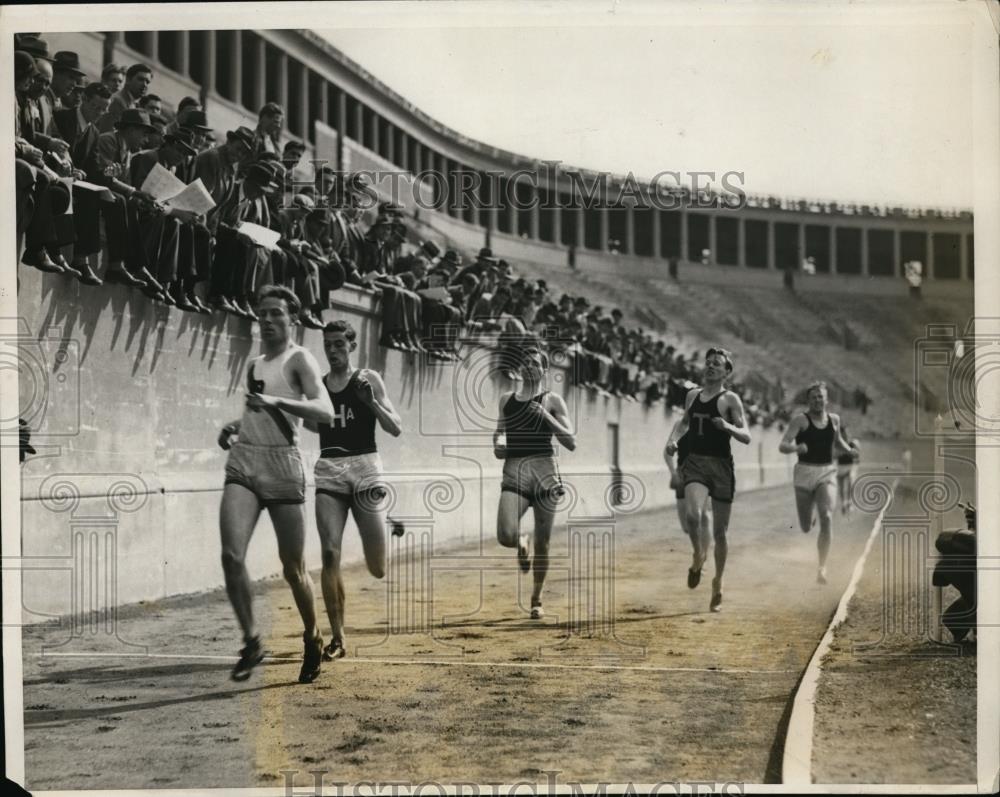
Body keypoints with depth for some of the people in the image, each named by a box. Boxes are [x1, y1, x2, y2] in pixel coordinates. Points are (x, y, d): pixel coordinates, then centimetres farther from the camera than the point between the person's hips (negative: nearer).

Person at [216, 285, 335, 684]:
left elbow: (325, 413, -17)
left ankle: (313, 640, 26)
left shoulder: (299, 359, -2)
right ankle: (251, 642, -2)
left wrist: (276, 401, -27)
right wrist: (235, 426, 15)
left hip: (282, 465, -5)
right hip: (243, 462, 5)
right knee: (231, 555, -15)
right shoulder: (254, 365, 18)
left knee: (292, 569, 4)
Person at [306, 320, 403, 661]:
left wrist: (371, 401, -18)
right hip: (328, 471, 3)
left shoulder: (368, 380, 1)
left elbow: (396, 429, -3)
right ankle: (337, 638, -1)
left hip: (364, 467, -2)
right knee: (330, 553, -11)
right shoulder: (317, 386, 11)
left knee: (378, 570, 1)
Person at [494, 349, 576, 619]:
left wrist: (545, 416, -11)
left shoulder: (552, 401, 4)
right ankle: (522, 542, 19)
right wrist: (498, 443, 5)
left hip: (544, 471, -2)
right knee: (505, 536, -19)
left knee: (542, 542, 2)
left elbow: (571, 442, -2)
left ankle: (536, 599, 21)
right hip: (514, 471, 2)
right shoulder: (506, 399, 14)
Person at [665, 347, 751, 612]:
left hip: (721, 466, -2)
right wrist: (673, 438, 12)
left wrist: (729, 427, -25)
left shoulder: (730, 399, -2)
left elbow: (746, 438, -6)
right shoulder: (692, 395, 12)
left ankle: (718, 584, 23)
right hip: (695, 462, 2)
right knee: (692, 516, -24)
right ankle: (699, 554, 6)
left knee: (719, 532, 5)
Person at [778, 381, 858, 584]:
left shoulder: (834, 419, 6)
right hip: (804, 472, -2)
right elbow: (782, 446, -16)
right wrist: (796, 448, -37)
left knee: (827, 517, -19)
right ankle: (809, 520, 49)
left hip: (827, 473, 2)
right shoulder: (800, 420, -7)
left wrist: (849, 450, 7)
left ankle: (822, 567, -14)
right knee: (805, 528, 8)